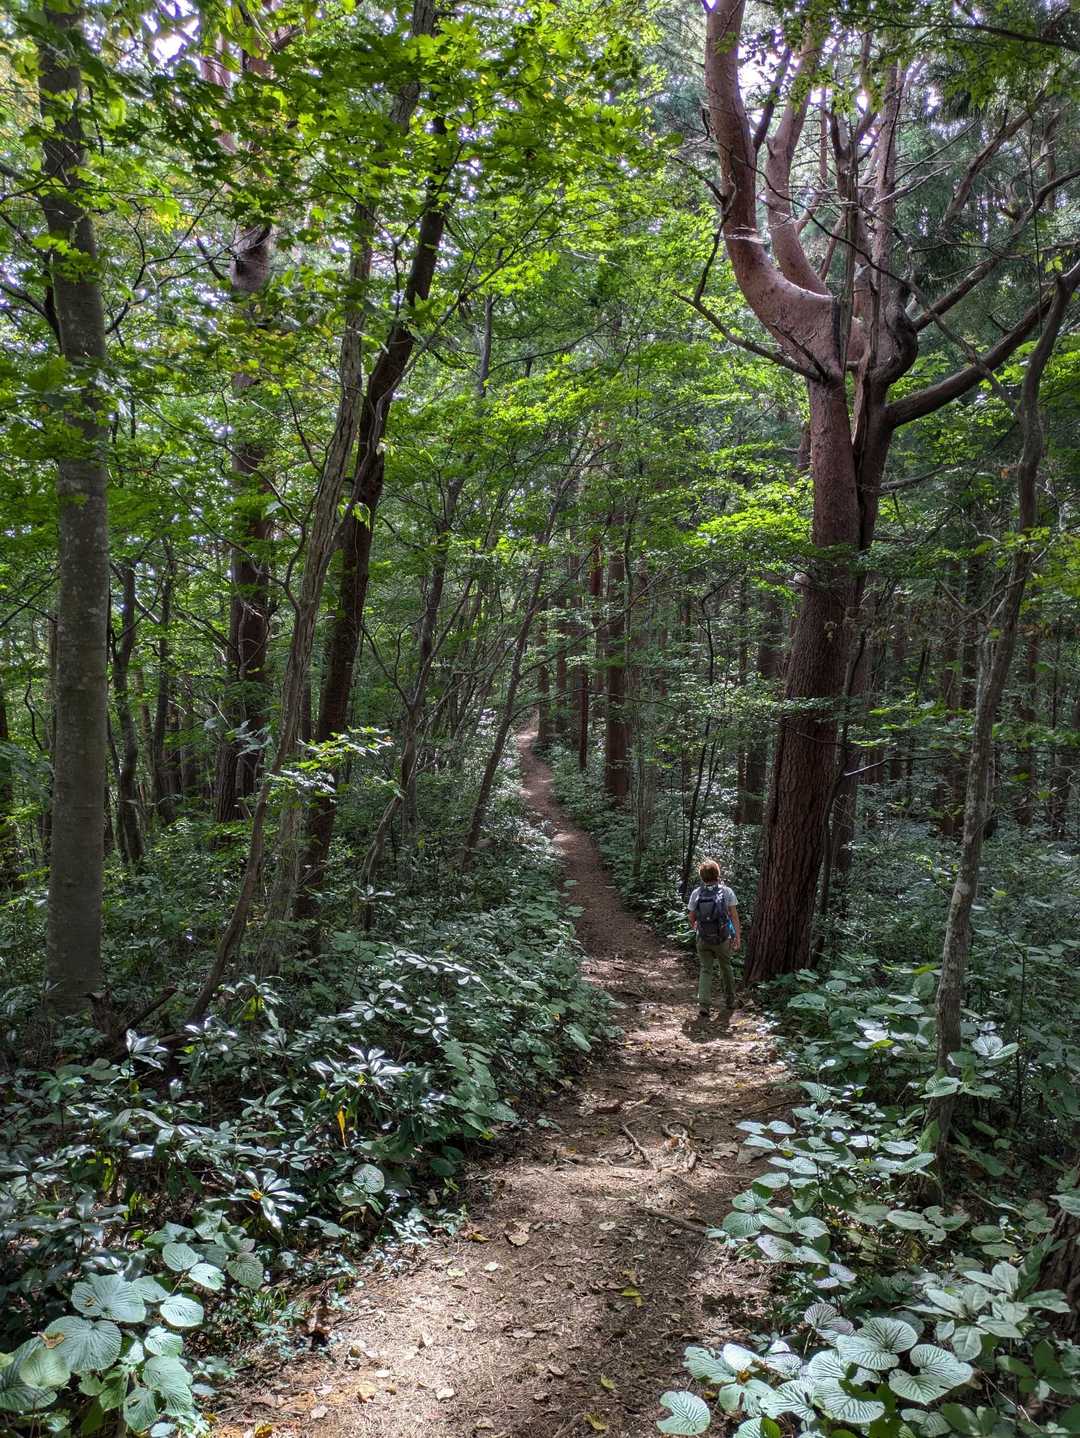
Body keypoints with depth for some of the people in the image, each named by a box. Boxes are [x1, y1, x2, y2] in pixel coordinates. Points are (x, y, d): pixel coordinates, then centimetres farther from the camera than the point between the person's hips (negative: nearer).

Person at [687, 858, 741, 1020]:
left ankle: (703, 1005, -7)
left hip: (703, 939, 1)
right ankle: (730, 1001, 34)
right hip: (722, 939, -1)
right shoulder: (727, 892, -11)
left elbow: (691, 917, 3)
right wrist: (738, 937, -6)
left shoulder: (696, 893, -6)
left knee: (705, 970, 7)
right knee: (725, 968, 20)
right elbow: (734, 916, -11)